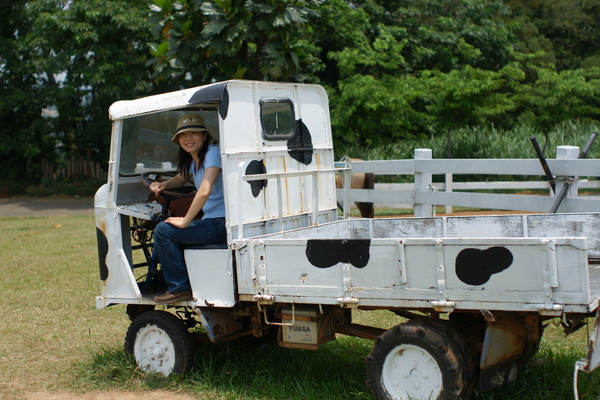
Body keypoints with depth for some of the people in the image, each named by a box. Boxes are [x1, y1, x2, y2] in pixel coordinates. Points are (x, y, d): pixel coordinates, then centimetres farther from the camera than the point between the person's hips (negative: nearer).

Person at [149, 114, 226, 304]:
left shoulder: (212, 153, -14)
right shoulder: (192, 159, 15)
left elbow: (204, 191, -25)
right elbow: (181, 179, 33)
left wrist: (185, 222, -17)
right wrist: (162, 185, 10)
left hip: (222, 223, -10)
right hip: (212, 221, 10)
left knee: (163, 231, -11)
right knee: (172, 230, 22)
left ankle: (180, 288, -3)